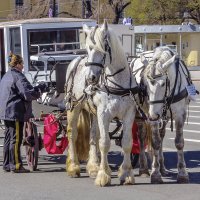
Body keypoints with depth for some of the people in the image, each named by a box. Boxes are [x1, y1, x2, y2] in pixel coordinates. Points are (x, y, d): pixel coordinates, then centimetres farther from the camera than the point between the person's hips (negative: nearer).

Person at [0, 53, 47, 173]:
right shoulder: (18, 77, -15)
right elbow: (28, 94, -21)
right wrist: (40, 89, -6)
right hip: (16, 113, -10)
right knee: (16, 139, -6)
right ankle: (16, 165, -4)